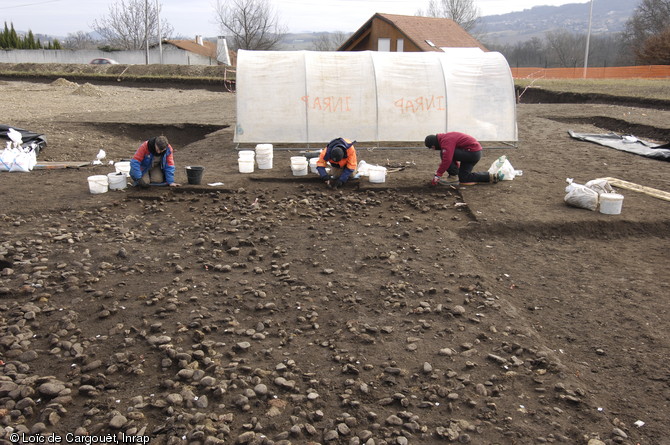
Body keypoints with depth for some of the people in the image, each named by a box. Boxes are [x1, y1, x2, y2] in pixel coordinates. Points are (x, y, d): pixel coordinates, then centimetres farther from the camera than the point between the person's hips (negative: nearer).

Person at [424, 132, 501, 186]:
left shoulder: (446, 141, -20)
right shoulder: (444, 137, 14)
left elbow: (447, 159, -33)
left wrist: (437, 175, -30)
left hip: (473, 152, -11)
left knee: (443, 153, -17)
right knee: (463, 178, 11)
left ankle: (454, 176, -7)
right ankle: (489, 176, 10)